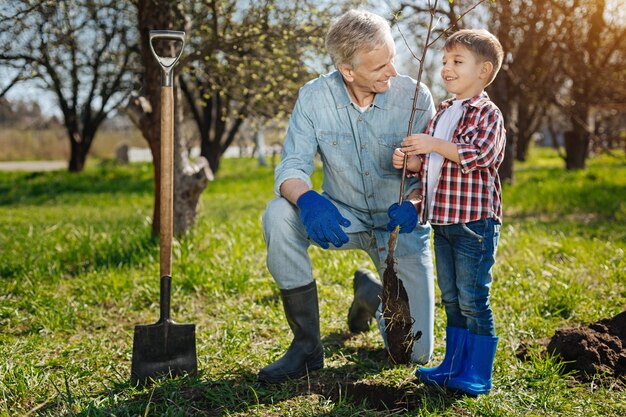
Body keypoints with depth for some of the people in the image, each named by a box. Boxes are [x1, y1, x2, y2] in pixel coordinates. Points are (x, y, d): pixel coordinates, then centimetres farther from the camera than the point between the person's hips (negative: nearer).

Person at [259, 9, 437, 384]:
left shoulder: (415, 96, -16)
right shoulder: (314, 97, -14)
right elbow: (292, 167, -16)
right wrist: (308, 200, -40)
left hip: (401, 225, -1)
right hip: (342, 217, 1)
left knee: (416, 352, -7)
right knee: (279, 215, -32)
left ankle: (371, 291, 29)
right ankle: (307, 345, -16)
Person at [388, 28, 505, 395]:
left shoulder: (487, 114, -8)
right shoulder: (442, 113, 16)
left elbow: (478, 155, -23)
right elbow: (431, 162, 22)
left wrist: (433, 144, -24)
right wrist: (409, 161, 2)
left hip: (475, 220, -8)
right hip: (442, 220, 8)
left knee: (473, 299, -4)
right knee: (451, 297, 15)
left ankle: (478, 374, 7)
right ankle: (454, 365, 26)